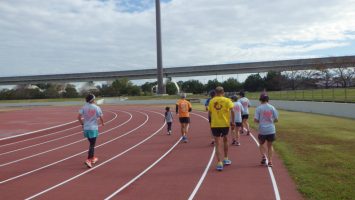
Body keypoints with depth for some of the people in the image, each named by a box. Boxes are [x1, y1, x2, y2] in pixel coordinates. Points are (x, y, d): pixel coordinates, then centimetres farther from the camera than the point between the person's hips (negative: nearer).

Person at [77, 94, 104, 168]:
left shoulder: (84, 107, -1)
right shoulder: (97, 108, -8)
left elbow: (79, 116, -7)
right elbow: (101, 117, -9)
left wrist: (82, 123, 10)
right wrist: (102, 123, 11)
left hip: (86, 128, 4)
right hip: (93, 128, -4)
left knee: (91, 143, 21)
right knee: (92, 145, -1)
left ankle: (92, 158, 31)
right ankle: (88, 160, -13)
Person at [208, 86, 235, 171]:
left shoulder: (211, 101, 3)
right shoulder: (227, 100, -3)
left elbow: (210, 113, 9)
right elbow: (232, 111, -13)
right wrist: (232, 121, -5)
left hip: (214, 124, 0)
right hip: (225, 124, 0)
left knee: (218, 144, 2)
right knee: (225, 140, 24)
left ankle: (219, 163, -6)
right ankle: (226, 159, 34)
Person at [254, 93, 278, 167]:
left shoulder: (259, 108, -5)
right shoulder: (272, 107, 1)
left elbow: (255, 120, -9)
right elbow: (276, 119, 2)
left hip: (262, 130, -2)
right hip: (271, 130, 2)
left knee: (261, 144, 20)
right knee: (270, 145, 16)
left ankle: (263, 156, 0)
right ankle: (270, 161, 11)